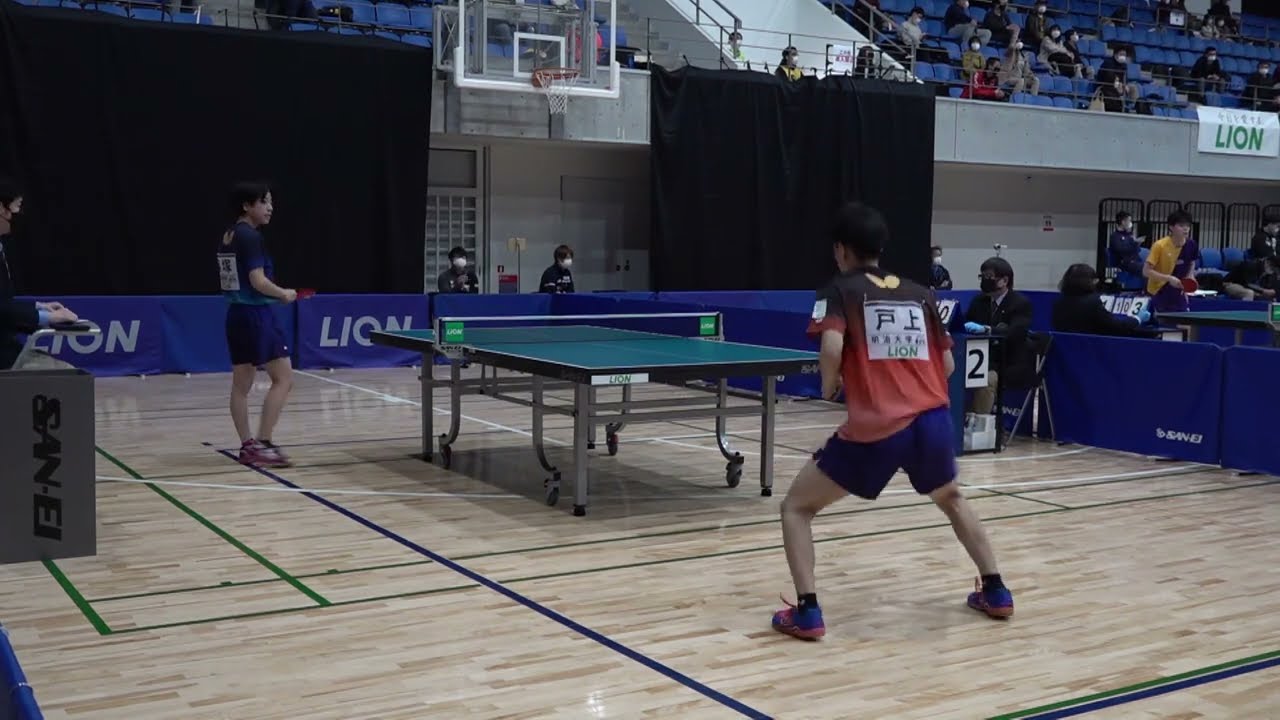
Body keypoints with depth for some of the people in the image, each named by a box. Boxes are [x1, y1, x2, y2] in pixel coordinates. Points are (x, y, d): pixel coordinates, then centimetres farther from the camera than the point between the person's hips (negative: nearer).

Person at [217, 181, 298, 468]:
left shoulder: (227, 237, 13)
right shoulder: (251, 237, -15)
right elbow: (258, 281, -21)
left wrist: (276, 294, 15)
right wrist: (285, 294, -5)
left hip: (236, 314, 9)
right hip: (256, 315, -9)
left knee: (241, 384, 10)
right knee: (283, 378, -4)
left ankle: (247, 446, 14)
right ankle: (262, 444, -6)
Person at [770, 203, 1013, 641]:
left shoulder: (841, 290, 4)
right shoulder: (920, 293, 17)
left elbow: (832, 348, -14)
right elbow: (947, 365, 17)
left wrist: (829, 386, 5)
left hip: (875, 429, -5)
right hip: (934, 420, 5)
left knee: (797, 507, 12)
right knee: (951, 499, 36)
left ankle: (806, 611, 1)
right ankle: (995, 592, 39)